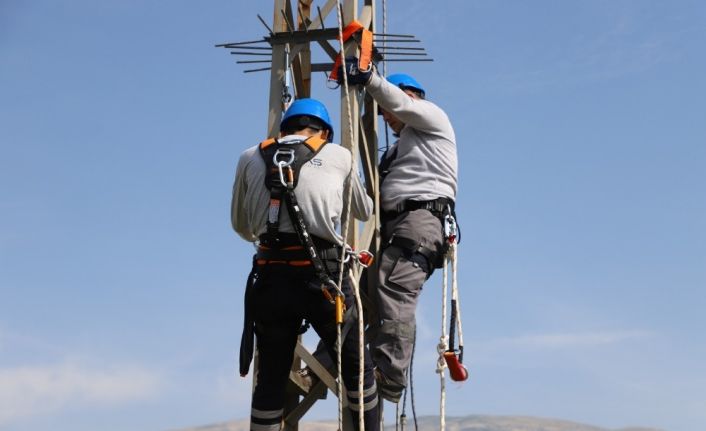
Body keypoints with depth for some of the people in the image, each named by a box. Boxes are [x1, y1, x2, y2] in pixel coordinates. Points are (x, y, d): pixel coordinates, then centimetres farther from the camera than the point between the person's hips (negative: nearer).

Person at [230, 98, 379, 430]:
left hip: (271, 277, 2)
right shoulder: (338, 156, 9)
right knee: (356, 366, 15)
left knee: (271, 379, 11)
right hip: (323, 275, -2)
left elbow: (241, 225, 23)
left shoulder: (250, 158, 12)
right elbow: (365, 211, 25)